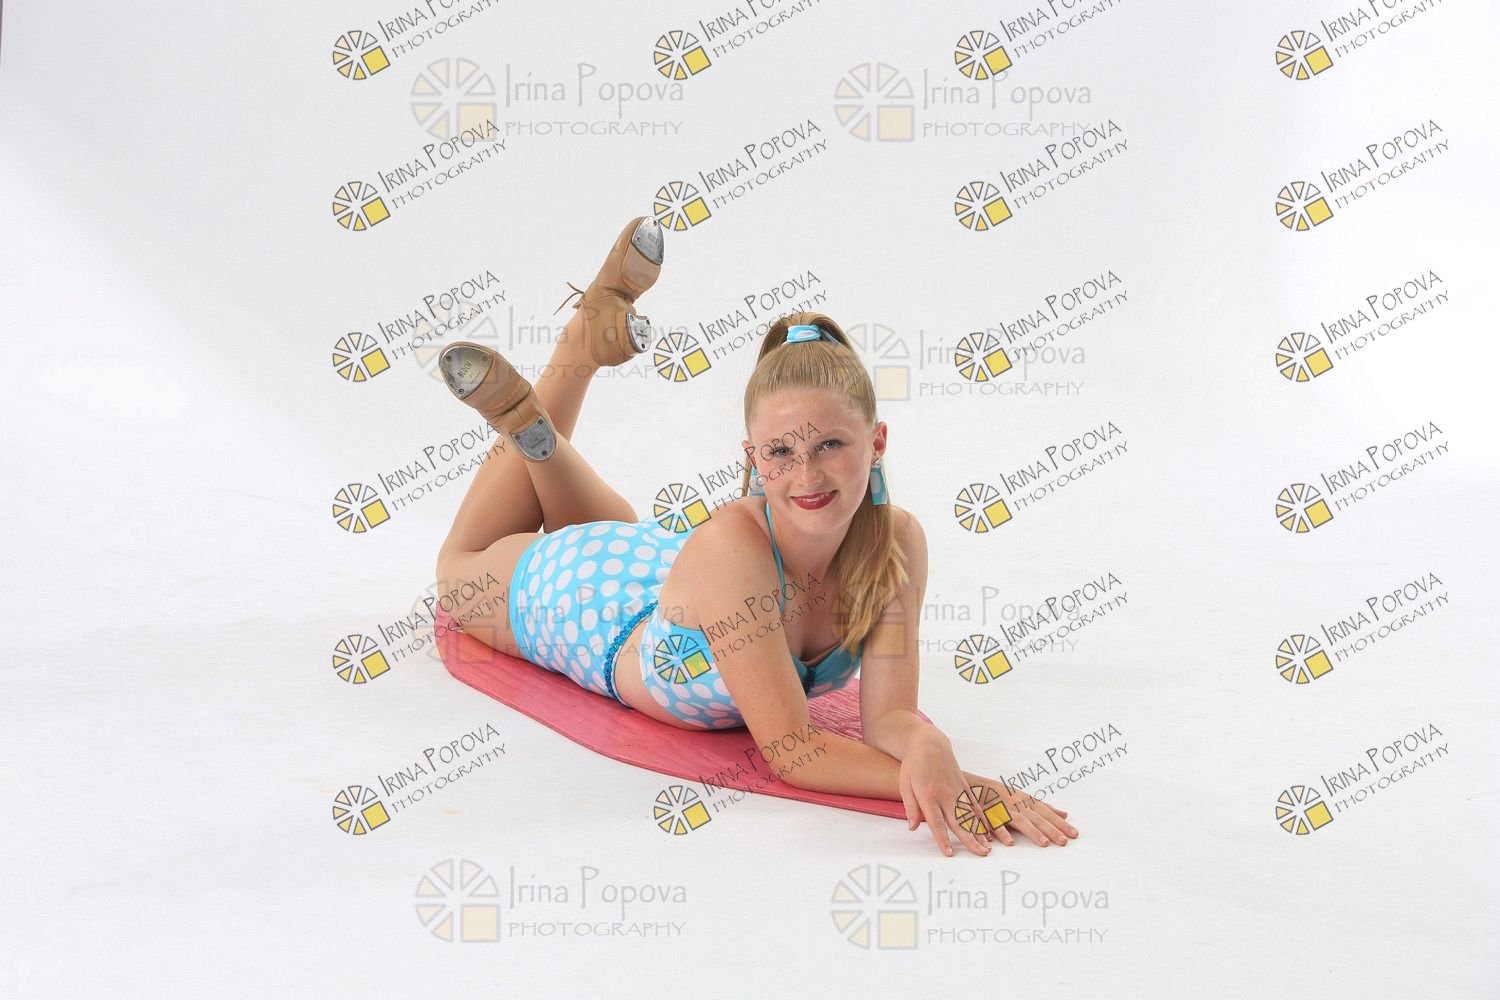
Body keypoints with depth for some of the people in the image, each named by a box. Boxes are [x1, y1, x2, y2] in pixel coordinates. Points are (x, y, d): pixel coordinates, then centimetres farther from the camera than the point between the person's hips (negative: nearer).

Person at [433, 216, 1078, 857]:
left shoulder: (897, 542, -33)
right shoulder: (732, 546, -47)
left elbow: (888, 715, -33)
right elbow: (789, 747, -45)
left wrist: (930, 749, -57)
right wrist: (952, 790, -57)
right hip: (578, 593, -4)